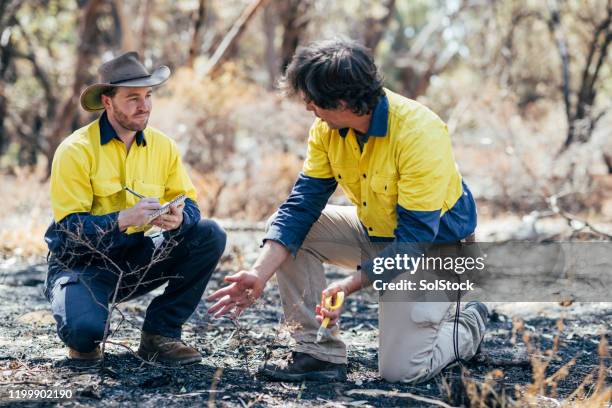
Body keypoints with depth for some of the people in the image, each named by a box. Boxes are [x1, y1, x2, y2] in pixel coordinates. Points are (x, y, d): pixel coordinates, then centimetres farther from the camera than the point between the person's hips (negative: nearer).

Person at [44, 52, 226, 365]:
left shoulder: (163, 147, 0)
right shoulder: (76, 150, -15)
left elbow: (188, 203, -2)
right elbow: (69, 225, -20)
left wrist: (179, 218, -28)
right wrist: (124, 219, -36)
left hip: (136, 261, 5)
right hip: (82, 263, -5)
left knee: (210, 235, -16)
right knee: (85, 330, -35)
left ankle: (160, 334, -6)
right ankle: (84, 338, 7)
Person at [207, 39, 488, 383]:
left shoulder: (420, 133, -31)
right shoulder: (328, 129, -12)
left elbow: (415, 235, -30)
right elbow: (302, 205, -12)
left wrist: (352, 283, -36)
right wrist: (259, 274, -23)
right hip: (375, 231, 7)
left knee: (400, 369, -15)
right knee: (288, 229, -12)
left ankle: (470, 327, 17)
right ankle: (320, 352, -6)